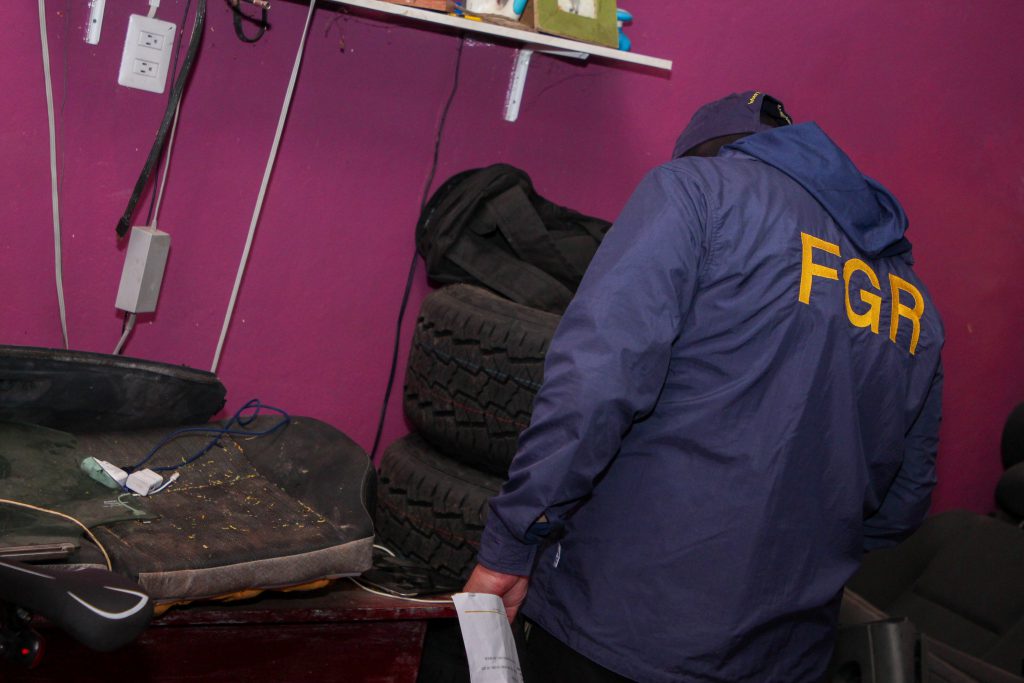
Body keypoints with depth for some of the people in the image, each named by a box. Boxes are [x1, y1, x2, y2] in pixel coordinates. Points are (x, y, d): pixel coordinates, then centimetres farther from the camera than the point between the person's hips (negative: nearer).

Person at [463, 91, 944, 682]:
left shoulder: (695, 186, -3)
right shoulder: (913, 298, 15)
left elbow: (596, 376, -18)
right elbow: (904, 500, 19)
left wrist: (509, 548, -14)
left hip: (622, 627, -6)